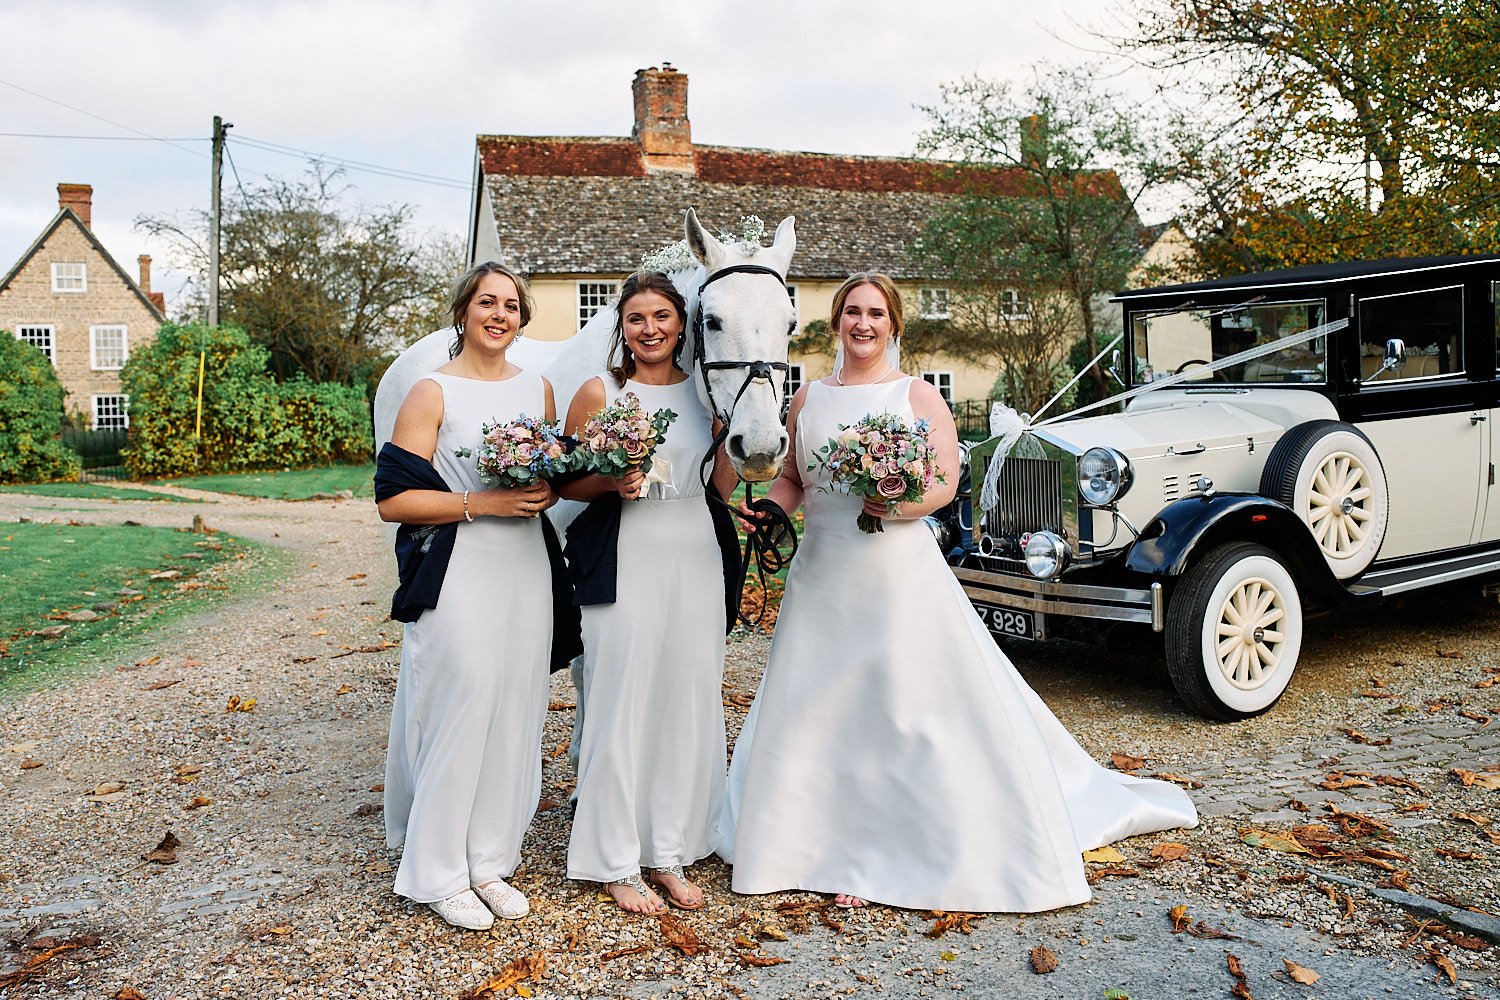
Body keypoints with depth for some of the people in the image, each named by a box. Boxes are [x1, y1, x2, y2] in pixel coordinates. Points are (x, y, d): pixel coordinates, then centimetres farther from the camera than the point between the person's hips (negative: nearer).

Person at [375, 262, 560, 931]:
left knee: (514, 717, 10)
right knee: (460, 712, -1)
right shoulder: (433, 393, -6)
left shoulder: (538, 390, 10)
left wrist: (546, 493, -3)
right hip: (457, 576, -5)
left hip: (525, 571, 5)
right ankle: (439, 873, 18)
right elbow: (393, 499, -11)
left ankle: (490, 862, 26)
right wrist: (481, 504, -19)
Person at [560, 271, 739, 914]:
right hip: (624, 564, -4)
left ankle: (671, 853, 23)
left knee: (689, 705, 8)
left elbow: (719, 485, 12)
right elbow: (566, 482, 2)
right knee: (621, 707, 1)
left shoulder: (705, 393, 10)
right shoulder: (599, 393, 0)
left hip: (695, 559, 4)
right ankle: (616, 863, 17)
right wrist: (612, 482, -16)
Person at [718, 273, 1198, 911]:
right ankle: (842, 851, 19)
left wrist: (902, 504, -24)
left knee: (917, 701, -2)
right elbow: (792, 477, 15)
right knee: (822, 707, 6)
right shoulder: (809, 398, 12)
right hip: (823, 572, 4)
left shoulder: (918, 396, 2)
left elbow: (946, 481, -5)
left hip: (899, 570, -3)